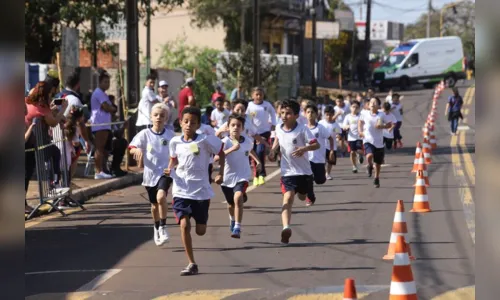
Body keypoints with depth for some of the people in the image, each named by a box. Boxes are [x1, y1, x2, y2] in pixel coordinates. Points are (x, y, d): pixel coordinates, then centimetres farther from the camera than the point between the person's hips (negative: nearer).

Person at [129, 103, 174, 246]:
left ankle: (163, 227, -15)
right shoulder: (145, 134, -3)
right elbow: (131, 148, -6)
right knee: (154, 204, 15)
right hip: (150, 174, 2)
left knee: (161, 196, -28)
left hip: (165, 172, -2)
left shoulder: (170, 135, -1)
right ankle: (157, 229, 39)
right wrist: (137, 150, -27)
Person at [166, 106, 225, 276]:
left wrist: (220, 174, -3)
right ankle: (192, 264, -7)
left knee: (201, 231, 4)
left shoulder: (205, 140, -10)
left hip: (201, 190, -1)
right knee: (184, 225, -15)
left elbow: (221, 154, 4)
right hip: (181, 190, 1)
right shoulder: (175, 142, -1)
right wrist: (170, 169, -3)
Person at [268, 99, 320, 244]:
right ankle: (286, 228, -34)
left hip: (304, 171, -1)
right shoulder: (279, 129, -3)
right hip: (288, 171, 1)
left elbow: (316, 144, -17)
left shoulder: (302, 129, -16)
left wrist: (305, 148, -37)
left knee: (302, 197, 19)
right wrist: (273, 151, 2)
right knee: (288, 197, -19)